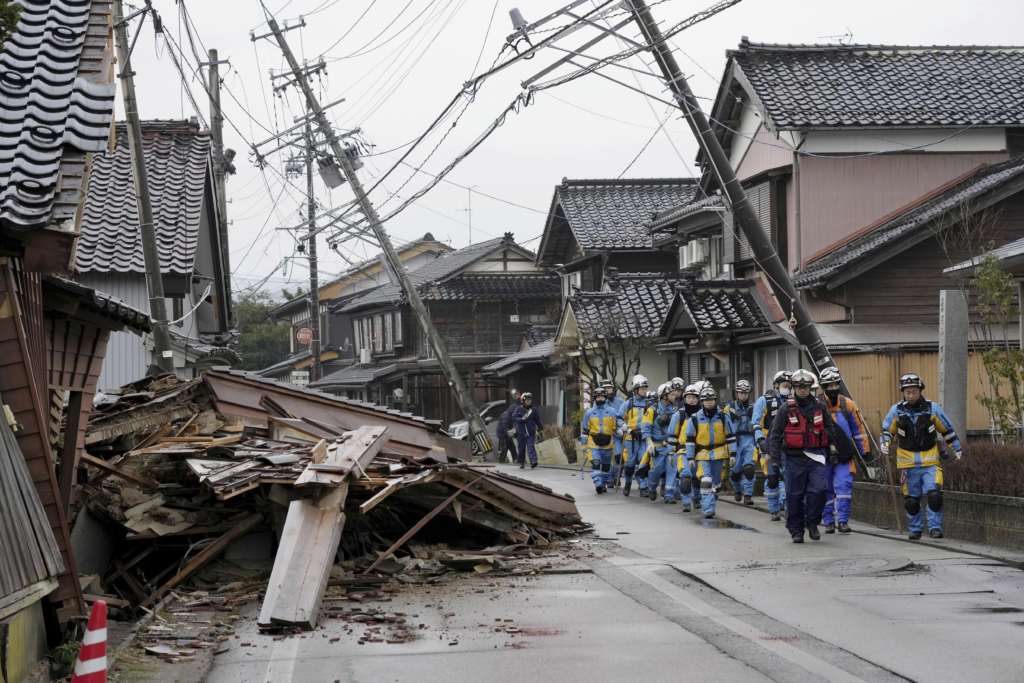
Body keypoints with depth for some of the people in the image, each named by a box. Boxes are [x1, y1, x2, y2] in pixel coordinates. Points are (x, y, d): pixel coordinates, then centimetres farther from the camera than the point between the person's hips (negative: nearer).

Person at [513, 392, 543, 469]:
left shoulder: (533, 410, 6)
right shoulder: (519, 409, 0)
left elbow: (537, 420, 18)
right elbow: (513, 418, -4)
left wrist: (540, 428, 24)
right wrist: (521, 419, -20)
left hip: (531, 432, 0)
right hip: (521, 432, 0)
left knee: (531, 447, -12)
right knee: (521, 448, 6)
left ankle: (533, 461, -22)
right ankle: (521, 463, 18)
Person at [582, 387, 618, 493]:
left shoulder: (612, 411, 6)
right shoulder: (589, 412, 6)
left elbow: (616, 425, 13)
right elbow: (585, 429, 11)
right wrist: (584, 443, 10)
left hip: (607, 444, 1)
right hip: (594, 443, -1)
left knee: (606, 465, 11)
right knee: (595, 464, -18)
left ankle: (604, 484, 25)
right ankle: (598, 484, -23)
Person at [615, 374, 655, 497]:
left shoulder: (648, 405, 8)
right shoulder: (628, 404, 2)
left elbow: (648, 422, 8)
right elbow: (619, 418, 9)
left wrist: (649, 439, -2)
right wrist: (623, 426, -12)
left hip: (644, 439, 1)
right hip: (630, 439, -1)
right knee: (630, 463, 5)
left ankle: (643, 488, -8)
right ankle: (628, 483, 29)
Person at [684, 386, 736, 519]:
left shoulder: (723, 417, 0)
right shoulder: (695, 418, -3)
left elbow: (730, 436, 5)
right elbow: (690, 439, 3)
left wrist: (732, 454, 0)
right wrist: (690, 457, 1)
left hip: (719, 454, 2)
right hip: (702, 455, -2)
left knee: (716, 482, 11)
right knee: (705, 481, -16)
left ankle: (708, 506, 30)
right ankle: (708, 510, -17)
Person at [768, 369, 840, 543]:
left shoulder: (819, 406, 8)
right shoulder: (786, 409, 1)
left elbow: (830, 427, 21)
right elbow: (775, 433, 4)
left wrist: (832, 447, 15)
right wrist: (775, 455, -3)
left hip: (816, 456, 1)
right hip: (794, 457, -1)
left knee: (819, 490, -12)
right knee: (794, 495, 0)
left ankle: (812, 523, 7)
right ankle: (796, 530, 11)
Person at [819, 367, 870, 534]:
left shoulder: (848, 404, 2)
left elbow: (858, 429, 11)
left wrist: (865, 450, 12)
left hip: (844, 455, 0)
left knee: (844, 485, -12)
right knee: (826, 490, 6)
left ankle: (842, 520, -7)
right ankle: (829, 521, 18)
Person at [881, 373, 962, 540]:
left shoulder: (932, 408, -1)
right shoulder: (896, 410, -1)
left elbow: (947, 429, 9)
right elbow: (887, 429, 10)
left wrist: (956, 449, 13)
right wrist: (884, 443, -10)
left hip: (930, 460, -1)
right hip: (907, 462, 1)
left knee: (934, 495, -15)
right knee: (911, 499, 7)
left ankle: (935, 527, -7)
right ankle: (915, 529, 22)